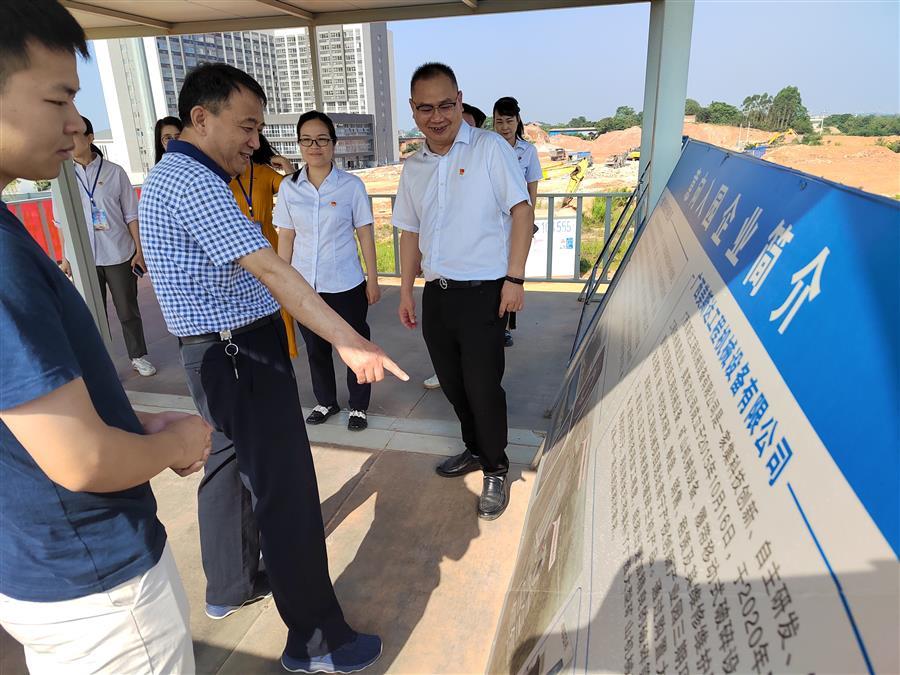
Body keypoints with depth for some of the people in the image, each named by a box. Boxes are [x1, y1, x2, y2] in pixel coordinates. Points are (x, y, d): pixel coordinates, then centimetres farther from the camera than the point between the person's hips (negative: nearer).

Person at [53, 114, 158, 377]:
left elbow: (131, 215, 0)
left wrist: (139, 251, -2)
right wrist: (65, 257, 7)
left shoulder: (114, 172, -2)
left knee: (128, 310, 10)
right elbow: (62, 222, 7)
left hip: (119, 254, -1)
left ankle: (138, 356, 25)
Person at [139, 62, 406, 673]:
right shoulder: (191, 182, -20)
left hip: (220, 354, 11)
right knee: (285, 492, -4)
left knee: (231, 465, 21)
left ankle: (229, 587, 40)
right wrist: (350, 342, -34)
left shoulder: (168, 177, 14)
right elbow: (269, 268, -30)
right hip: (242, 356, -11)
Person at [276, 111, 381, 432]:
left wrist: (373, 280, -3)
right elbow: (286, 238, 5)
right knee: (315, 348, 16)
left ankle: (358, 406, 27)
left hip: (346, 284, -2)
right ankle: (325, 402, 36)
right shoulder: (289, 188, 1)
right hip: (304, 285, 3)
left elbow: (366, 235, -3)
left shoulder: (351, 185, -6)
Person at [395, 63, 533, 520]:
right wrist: (406, 291, 14)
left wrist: (514, 278, -15)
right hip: (435, 293, 6)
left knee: (483, 386, -1)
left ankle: (496, 471, 20)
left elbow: (521, 211, -9)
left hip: (482, 292, -6)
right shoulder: (413, 168, 11)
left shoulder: (490, 148, -6)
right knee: (453, 383, 15)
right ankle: (475, 449, 38)